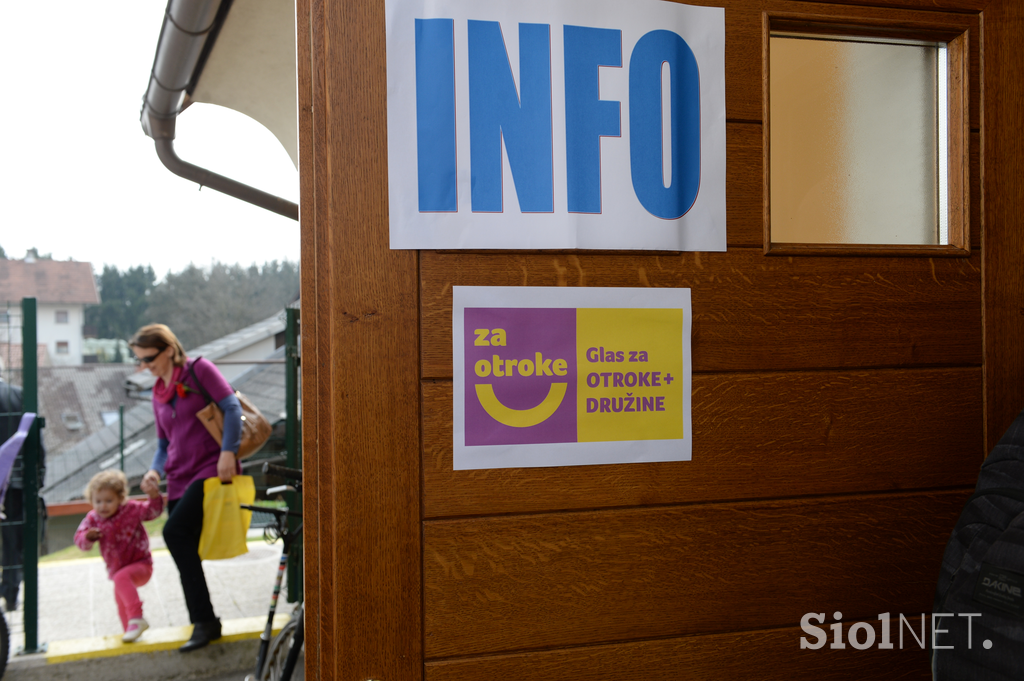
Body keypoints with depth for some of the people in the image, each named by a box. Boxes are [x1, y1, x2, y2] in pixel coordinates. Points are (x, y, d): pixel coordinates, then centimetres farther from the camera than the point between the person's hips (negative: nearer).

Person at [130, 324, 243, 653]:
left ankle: (205, 621, -19)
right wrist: (155, 468, 2)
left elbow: (232, 407, -10)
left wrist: (228, 452, -20)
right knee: (185, 550, 6)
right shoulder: (159, 393, 18)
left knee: (175, 531, -24)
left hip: (212, 468, -8)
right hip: (180, 477, 8)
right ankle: (202, 624, 19)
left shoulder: (199, 369, -2)